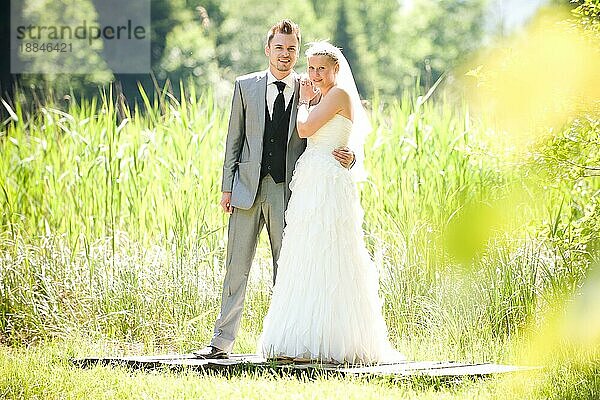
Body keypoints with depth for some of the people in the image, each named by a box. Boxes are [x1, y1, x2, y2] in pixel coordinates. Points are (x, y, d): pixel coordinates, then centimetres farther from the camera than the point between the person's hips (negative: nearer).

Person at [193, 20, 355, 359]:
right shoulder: (246, 86, 6)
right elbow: (234, 139, 8)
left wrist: (347, 157, -16)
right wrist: (228, 187, 3)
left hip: (289, 190, -1)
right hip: (248, 187, 1)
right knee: (237, 265, 3)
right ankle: (222, 341, 7)